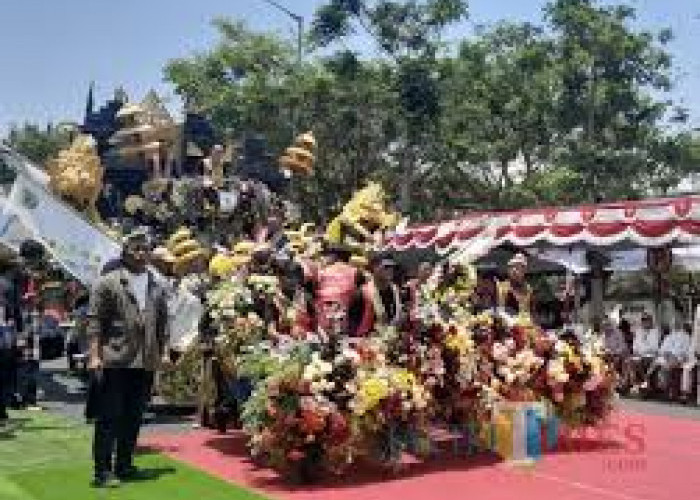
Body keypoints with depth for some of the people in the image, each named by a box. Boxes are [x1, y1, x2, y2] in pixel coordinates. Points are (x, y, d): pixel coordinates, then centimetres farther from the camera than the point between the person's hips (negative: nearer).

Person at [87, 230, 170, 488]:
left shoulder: (156, 287, 14)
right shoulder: (107, 282, -1)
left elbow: (162, 322, 17)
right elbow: (95, 321, -6)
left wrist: (163, 352, 10)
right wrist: (95, 355, -12)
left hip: (145, 362, 5)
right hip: (114, 361, -5)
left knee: (133, 418, 12)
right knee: (109, 418, -1)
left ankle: (124, 465, 23)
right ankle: (103, 471, 5)